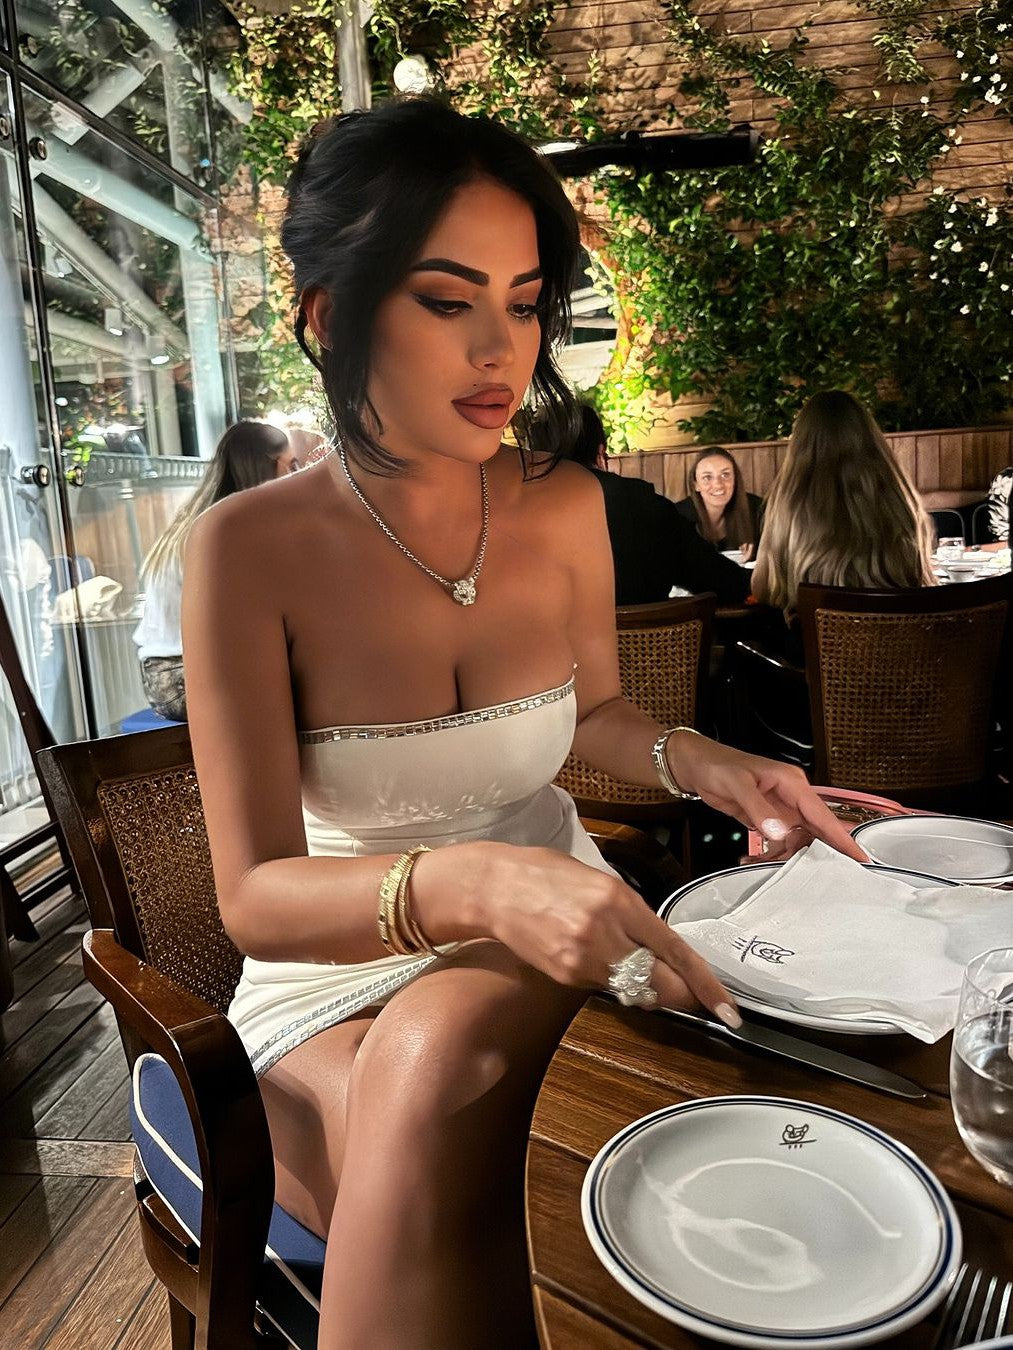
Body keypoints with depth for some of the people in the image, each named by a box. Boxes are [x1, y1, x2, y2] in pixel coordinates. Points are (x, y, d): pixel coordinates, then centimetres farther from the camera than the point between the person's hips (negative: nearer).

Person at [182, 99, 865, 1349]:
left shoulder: (565, 507, -4)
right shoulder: (249, 547, -15)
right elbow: (255, 894, -18)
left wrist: (696, 760, -7)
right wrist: (468, 882, -38)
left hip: (546, 931, 2)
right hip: (334, 967, -1)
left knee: (444, 1051, -32)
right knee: (446, 1203, -31)